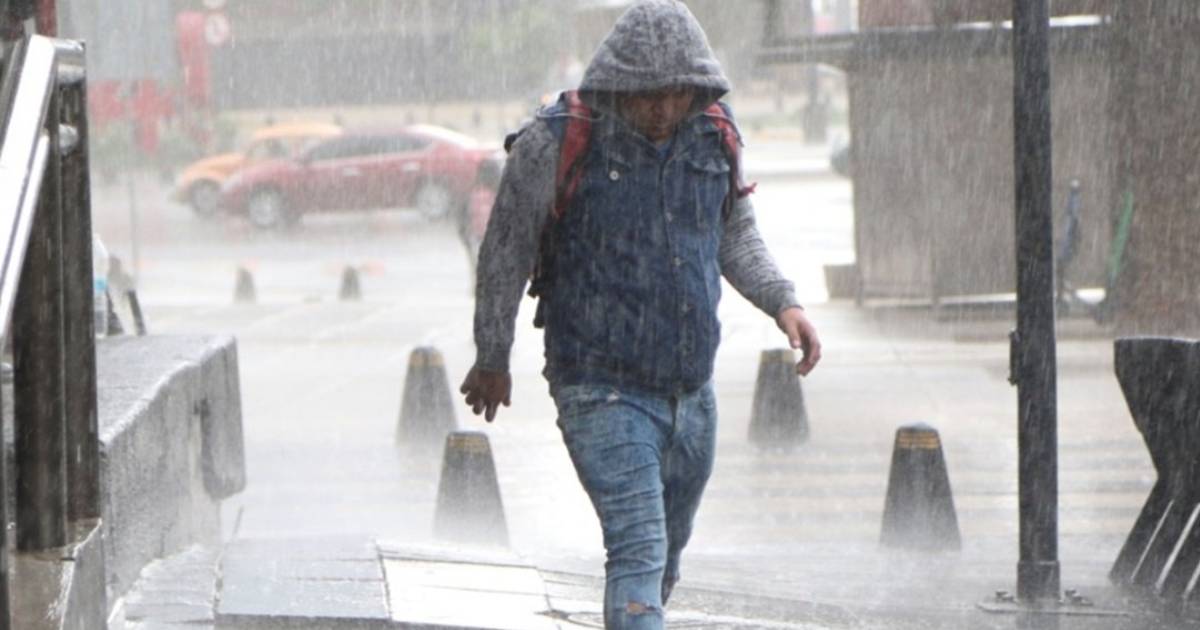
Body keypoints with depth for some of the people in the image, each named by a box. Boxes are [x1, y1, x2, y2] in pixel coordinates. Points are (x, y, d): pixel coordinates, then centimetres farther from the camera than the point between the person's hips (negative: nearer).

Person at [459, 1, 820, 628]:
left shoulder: (714, 136, 0)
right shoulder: (556, 142, -14)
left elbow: (735, 236, 16)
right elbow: (505, 251, -2)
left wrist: (783, 301, -2)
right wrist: (491, 360, 7)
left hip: (690, 389, 6)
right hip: (602, 390, -6)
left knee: (667, 557, 19)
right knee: (639, 548, -19)